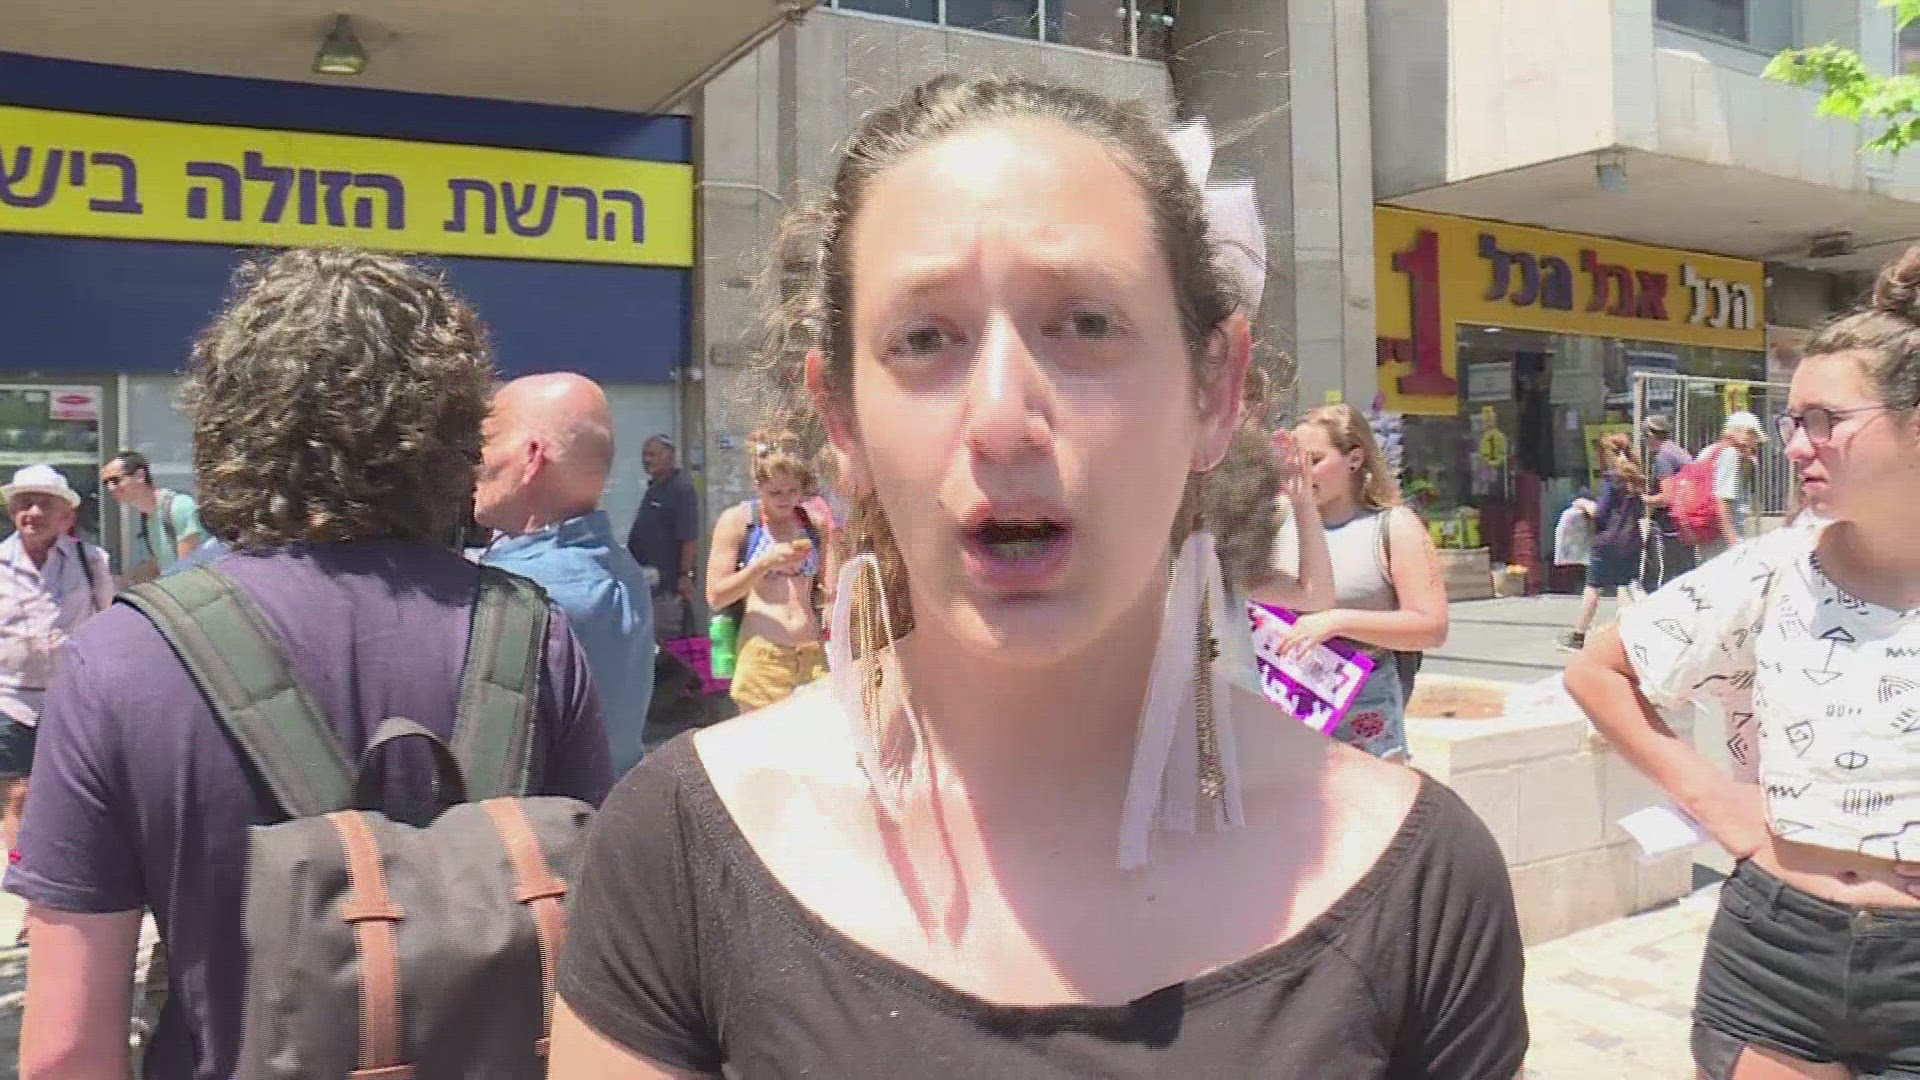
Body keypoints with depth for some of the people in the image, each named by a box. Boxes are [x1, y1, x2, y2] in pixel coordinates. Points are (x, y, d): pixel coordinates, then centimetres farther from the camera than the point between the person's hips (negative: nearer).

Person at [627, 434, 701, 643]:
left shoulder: (681, 489, -14)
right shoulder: (653, 488, 14)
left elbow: (690, 538, -19)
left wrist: (686, 574, -22)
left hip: (670, 581, -9)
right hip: (650, 578, 9)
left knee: (668, 637, -6)